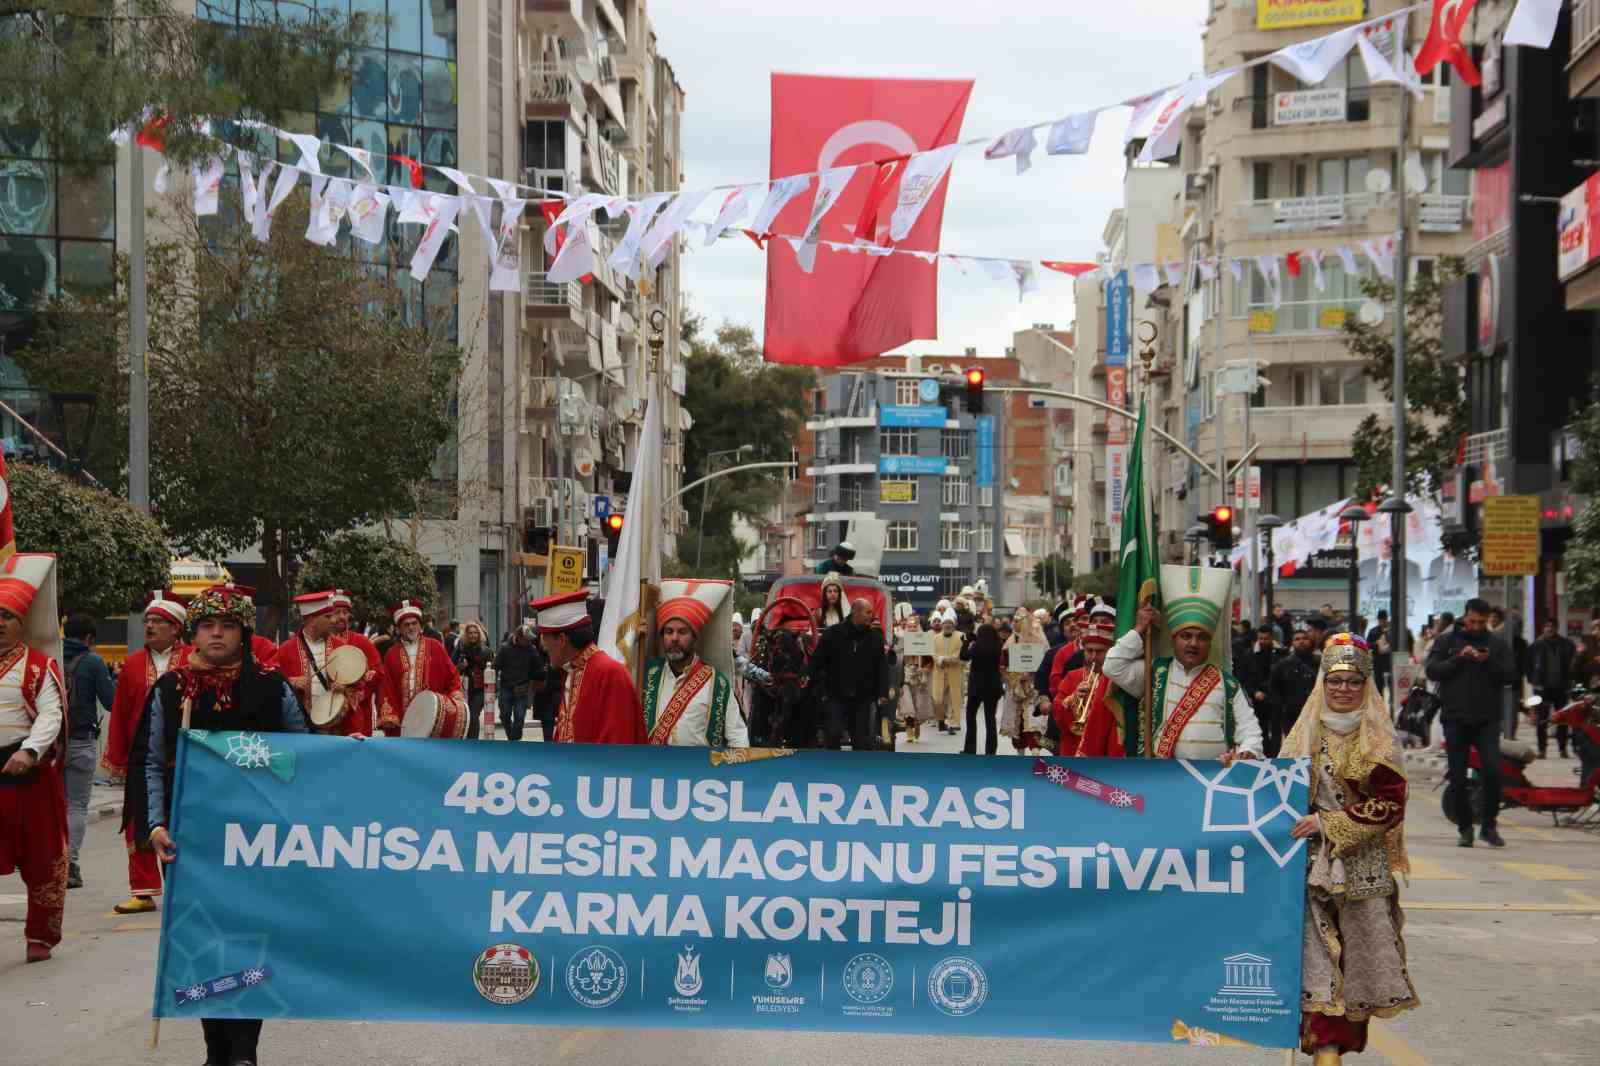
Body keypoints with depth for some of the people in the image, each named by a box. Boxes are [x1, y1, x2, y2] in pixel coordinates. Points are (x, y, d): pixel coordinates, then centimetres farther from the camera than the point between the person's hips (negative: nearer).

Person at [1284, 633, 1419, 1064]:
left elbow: (1391, 805, -7)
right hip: (1312, 862, 1)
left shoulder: (1379, 740, 0)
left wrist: (1329, 822, -12)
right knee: (1317, 951, -7)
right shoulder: (1304, 734, 10)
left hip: (1364, 863, -1)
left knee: (1359, 952, 3)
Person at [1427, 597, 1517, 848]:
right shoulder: (1446, 642, 7)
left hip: (1487, 720, 0)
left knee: (1493, 770, -13)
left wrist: (1489, 662, -17)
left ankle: (1489, 825, 1)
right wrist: (1459, 659, -15)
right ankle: (1465, 827, 16)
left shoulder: (1498, 645, 9)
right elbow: (1432, 671, -4)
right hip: (1456, 720, 0)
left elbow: (1511, 675, 0)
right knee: (1458, 778, 3)